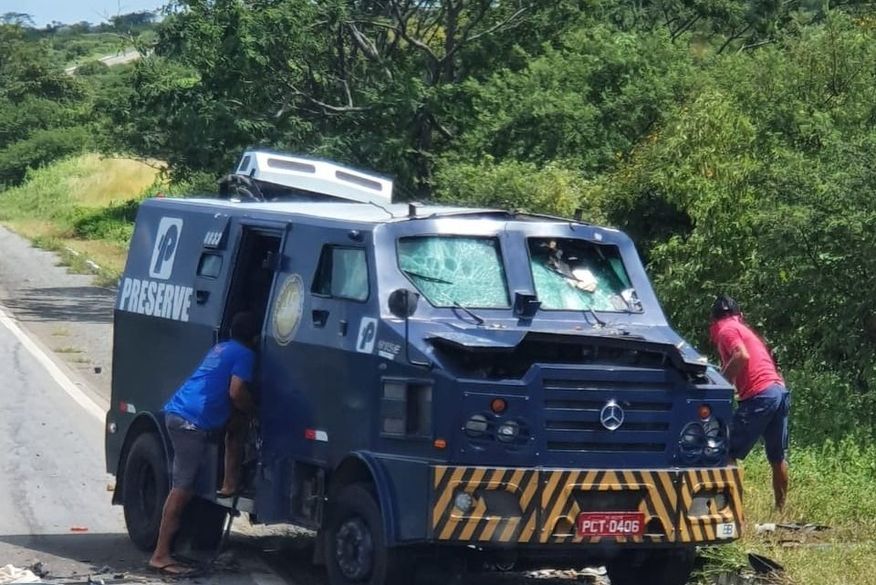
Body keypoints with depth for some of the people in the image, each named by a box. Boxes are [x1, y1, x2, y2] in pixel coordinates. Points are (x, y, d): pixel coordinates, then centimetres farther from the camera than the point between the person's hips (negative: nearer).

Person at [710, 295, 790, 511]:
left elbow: (742, 356, -17)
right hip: (780, 390, 8)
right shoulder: (743, 329, 26)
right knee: (778, 457, 16)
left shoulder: (726, 330, 0)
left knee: (729, 454, -5)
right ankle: (781, 508, 22)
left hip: (759, 395, -8)